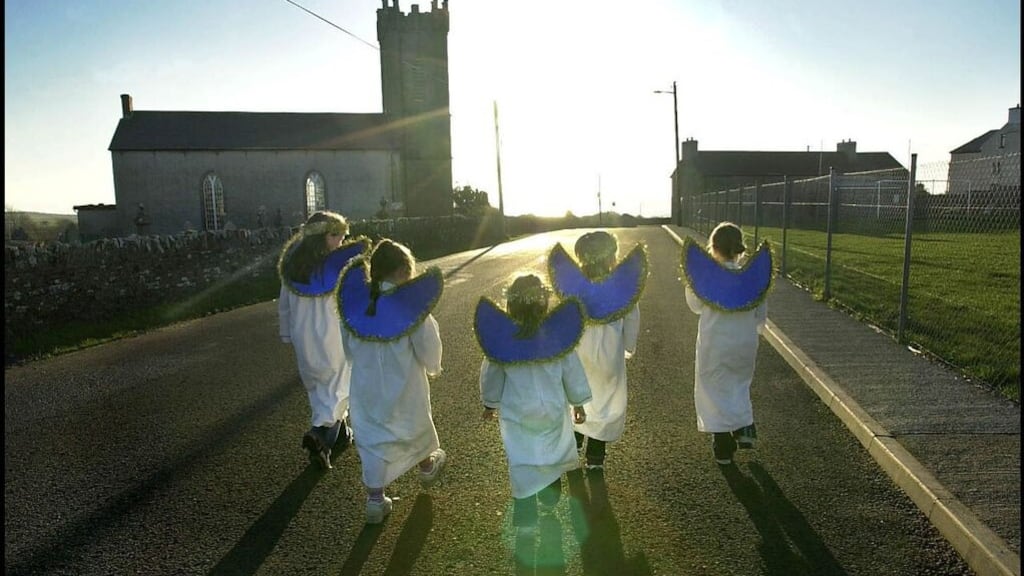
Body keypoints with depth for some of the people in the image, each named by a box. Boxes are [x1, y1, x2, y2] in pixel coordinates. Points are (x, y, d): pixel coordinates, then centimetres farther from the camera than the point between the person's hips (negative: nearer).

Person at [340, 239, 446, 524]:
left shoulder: (355, 302, -9)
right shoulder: (410, 305, -22)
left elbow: (348, 347, 3)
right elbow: (427, 348, -13)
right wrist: (434, 368, 9)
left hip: (366, 388, 3)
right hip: (404, 387, -2)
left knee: (372, 440, 15)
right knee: (416, 428, 24)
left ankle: (375, 501, 20)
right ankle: (427, 468, 49)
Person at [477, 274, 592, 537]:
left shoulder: (500, 337, -15)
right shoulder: (558, 334, -15)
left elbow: (491, 376, -1)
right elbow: (573, 372, -4)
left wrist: (490, 403, 16)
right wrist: (578, 402, 12)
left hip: (517, 413, -1)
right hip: (552, 410, 2)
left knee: (522, 464, 10)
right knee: (551, 455, 23)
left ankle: (526, 518, 16)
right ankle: (549, 501, 43)